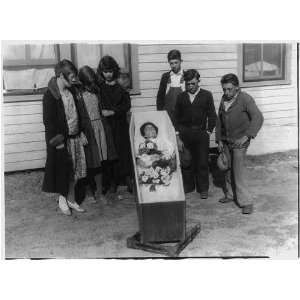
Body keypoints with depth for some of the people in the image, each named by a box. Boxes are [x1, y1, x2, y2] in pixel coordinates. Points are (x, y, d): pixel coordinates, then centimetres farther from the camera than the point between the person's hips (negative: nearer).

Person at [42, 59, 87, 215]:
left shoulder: (71, 90, 6)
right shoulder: (50, 95, -16)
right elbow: (48, 121, -17)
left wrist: (81, 132, 12)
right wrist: (58, 142, -18)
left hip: (75, 137, 7)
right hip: (61, 140, -7)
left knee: (75, 170, 13)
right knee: (63, 171, 5)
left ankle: (71, 199, 27)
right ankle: (62, 199, 25)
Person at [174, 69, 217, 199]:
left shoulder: (207, 95, 3)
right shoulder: (181, 97, 7)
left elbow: (212, 116, 5)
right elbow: (176, 118, 6)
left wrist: (208, 132, -3)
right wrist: (178, 138, 1)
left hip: (201, 133, -1)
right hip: (185, 134, 1)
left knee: (202, 162, 3)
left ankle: (203, 189, 17)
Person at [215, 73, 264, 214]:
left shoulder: (245, 99, -15)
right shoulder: (223, 99, 6)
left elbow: (258, 118, -24)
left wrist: (247, 136, -31)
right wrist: (219, 139, 10)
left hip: (240, 141, -6)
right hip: (226, 141, 6)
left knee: (238, 170, -10)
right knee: (228, 169, 14)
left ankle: (246, 202, -1)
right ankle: (231, 194, 31)